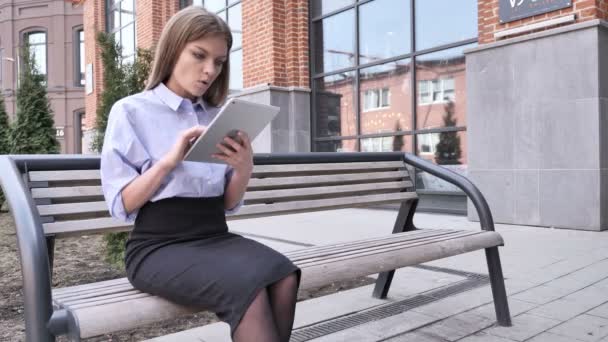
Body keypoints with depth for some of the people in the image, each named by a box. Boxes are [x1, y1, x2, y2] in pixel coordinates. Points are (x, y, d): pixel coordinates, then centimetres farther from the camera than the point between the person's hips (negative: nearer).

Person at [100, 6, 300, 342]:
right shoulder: (130, 112, 1)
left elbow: (228, 203, 11)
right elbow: (120, 204, -3)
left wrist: (244, 168, -9)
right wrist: (169, 160, -17)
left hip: (215, 237, 4)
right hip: (157, 246, -4)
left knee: (283, 276, -25)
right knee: (247, 286, -31)